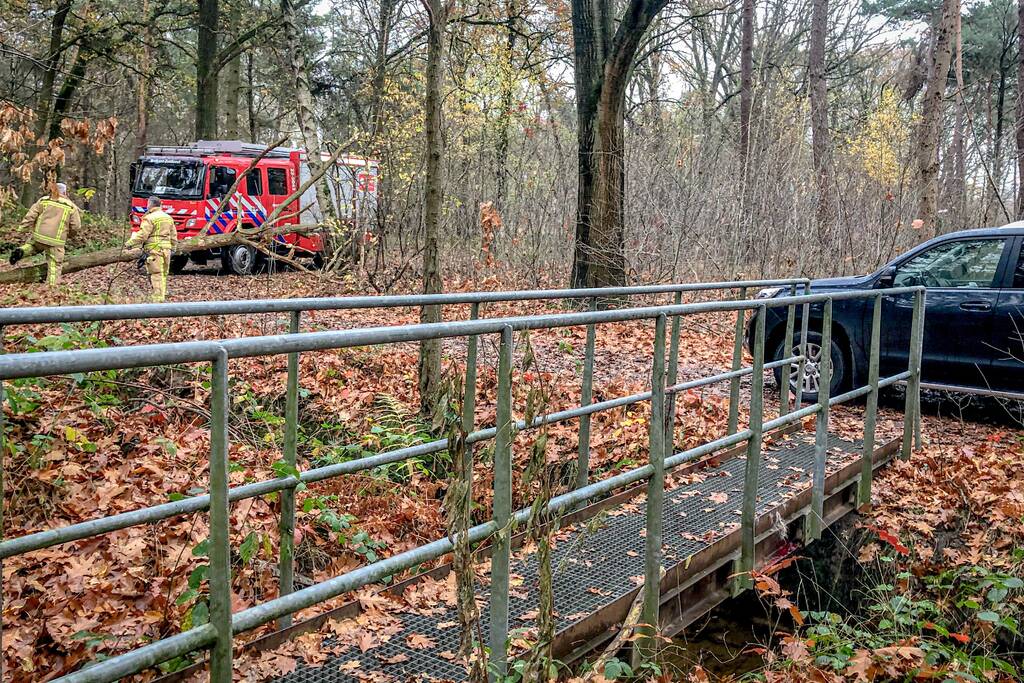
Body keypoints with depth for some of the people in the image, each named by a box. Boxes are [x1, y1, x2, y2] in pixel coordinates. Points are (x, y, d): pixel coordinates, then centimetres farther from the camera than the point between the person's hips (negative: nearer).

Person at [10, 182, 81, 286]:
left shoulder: (44, 201, 7)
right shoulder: (71, 207, 1)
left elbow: (30, 215, 3)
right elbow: (76, 227, 1)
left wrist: (24, 228, 10)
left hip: (38, 236, 3)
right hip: (56, 241, -3)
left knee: (33, 246, 33)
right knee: (55, 264, 6)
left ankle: (21, 251, 4)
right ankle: (52, 285, 3)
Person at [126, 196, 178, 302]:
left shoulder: (149, 218, -8)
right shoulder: (168, 218, 15)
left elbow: (142, 235, -13)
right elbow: (173, 236, 18)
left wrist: (129, 243, -4)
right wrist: (171, 249, 26)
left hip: (154, 250, -7)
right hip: (166, 250, 7)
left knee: (156, 275, -9)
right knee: (163, 275, 13)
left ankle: (158, 299, -13)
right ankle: (163, 296, 17)